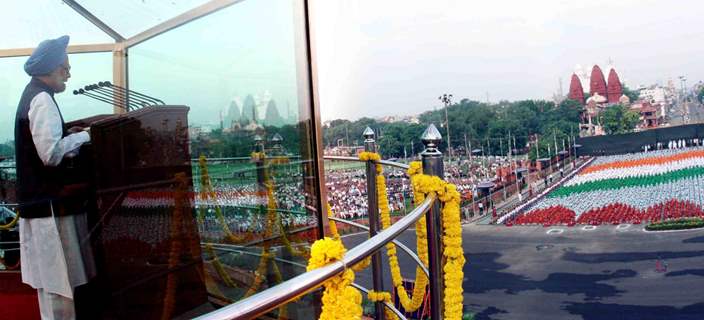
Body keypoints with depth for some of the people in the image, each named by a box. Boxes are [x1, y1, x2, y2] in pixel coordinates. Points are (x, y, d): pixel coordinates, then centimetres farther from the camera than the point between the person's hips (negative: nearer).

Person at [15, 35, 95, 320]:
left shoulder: (32, 96, 18)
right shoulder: (42, 99, -13)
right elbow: (52, 152, -22)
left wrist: (71, 137, 11)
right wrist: (83, 136, -10)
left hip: (41, 202, 10)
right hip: (52, 205, -10)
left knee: (51, 280, 16)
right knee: (60, 283, -5)